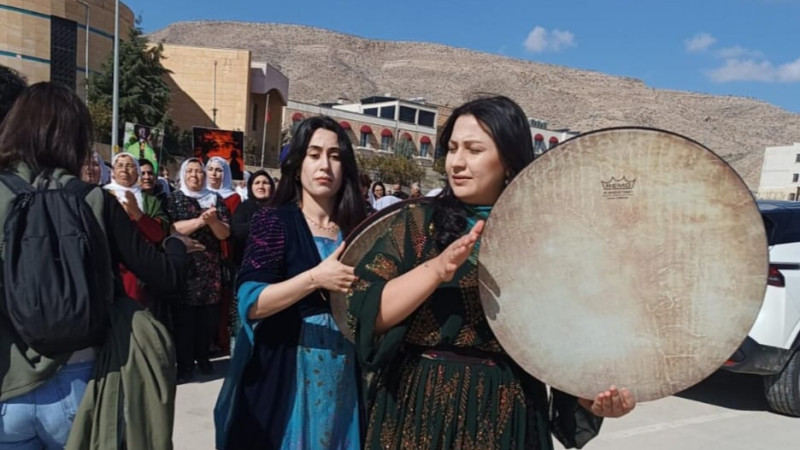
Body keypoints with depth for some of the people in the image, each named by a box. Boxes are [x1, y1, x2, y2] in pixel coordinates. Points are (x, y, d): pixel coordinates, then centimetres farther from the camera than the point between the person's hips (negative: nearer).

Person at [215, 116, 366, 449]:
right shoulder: (274, 221, -7)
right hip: (285, 369, -3)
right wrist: (315, 278, -24)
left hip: (343, 372, 4)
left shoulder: (355, 228, 5)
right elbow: (250, 304, -15)